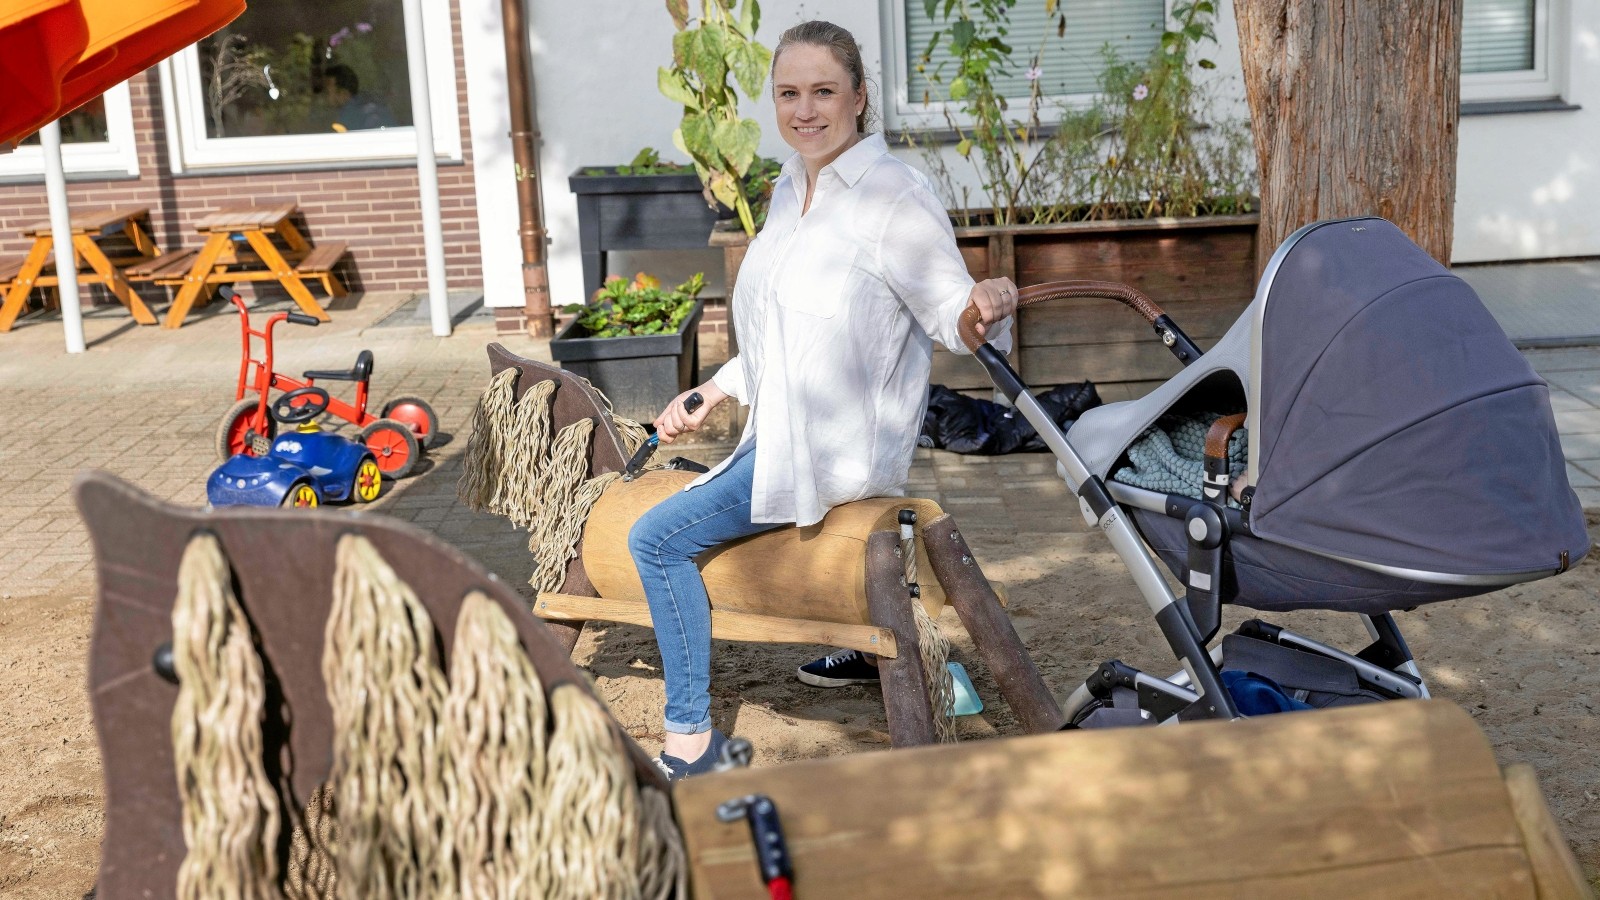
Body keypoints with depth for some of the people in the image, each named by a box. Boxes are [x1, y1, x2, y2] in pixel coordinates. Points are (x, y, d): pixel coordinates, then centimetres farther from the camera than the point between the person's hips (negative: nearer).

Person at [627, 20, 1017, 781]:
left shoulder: (896, 197, -17)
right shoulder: (788, 191, 9)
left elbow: (954, 318, -21)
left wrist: (989, 308, -43)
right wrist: (714, 393, 16)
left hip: (841, 447, -10)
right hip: (782, 433, 10)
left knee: (657, 538, -15)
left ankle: (690, 741, -3)